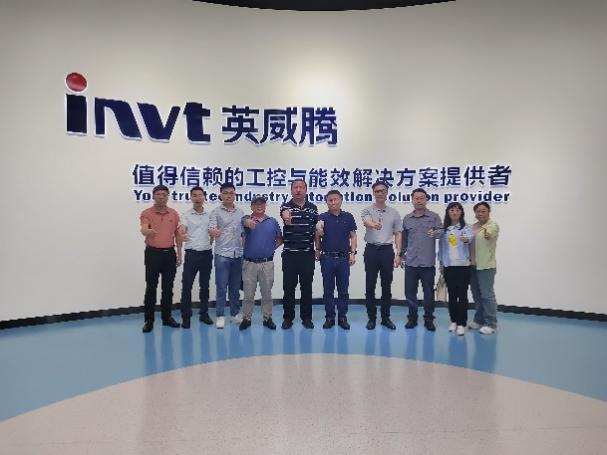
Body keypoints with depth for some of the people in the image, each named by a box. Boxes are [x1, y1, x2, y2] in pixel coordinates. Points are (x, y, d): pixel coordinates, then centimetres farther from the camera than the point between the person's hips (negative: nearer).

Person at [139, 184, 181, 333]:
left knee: (168, 287, 8)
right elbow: (143, 229, -21)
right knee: (151, 287, 0)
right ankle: (148, 320, 9)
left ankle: (167, 317, 19)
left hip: (169, 253, 3)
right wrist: (147, 231, -46)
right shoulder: (146, 213, -3)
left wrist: (178, 254, 7)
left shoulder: (174, 214, 7)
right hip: (153, 253, -3)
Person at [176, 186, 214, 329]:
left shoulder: (209, 215, 7)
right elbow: (181, 231, -18)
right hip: (191, 254, -2)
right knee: (187, 286, -1)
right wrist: (181, 236, -40)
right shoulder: (186, 215, -2)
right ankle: (186, 316, 10)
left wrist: (210, 247, 3)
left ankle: (204, 313, 22)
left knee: (204, 285, 11)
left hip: (207, 254, 3)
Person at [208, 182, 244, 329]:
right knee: (221, 287, 0)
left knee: (235, 287, 11)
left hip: (238, 254, 4)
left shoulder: (240, 213, 10)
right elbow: (211, 229, -15)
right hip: (222, 254, -3)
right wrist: (213, 231, -39)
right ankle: (220, 316, 10)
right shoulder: (215, 212, -1)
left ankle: (235, 313, 23)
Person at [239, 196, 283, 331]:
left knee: (267, 293, 10)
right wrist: (247, 222, -50)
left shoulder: (273, 221, 6)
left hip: (267, 263, 1)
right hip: (250, 263, -1)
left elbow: (280, 239, 14)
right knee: (248, 294, 7)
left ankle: (267, 318, 22)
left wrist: (272, 247, -2)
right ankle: (246, 318, 20)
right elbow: (244, 221, -27)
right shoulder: (248, 219, -1)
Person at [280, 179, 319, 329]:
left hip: (308, 253, 2)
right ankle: (288, 317, 15)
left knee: (307, 286, 7)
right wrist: (287, 219, -48)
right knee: (288, 286, 3)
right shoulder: (285, 207, -1)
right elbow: (287, 221, -24)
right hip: (290, 253, -2)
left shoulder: (313, 208, 7)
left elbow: (317, 228, 16)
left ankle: (306, 317, 18)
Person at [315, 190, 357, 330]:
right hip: (327, 258, -1)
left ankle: (342, 317, 16)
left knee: (343, 290, 6)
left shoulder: (348, 217, 4)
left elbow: (353, 236, 5)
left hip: (344, 257, 1)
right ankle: (329, 317, 16)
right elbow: (317, 236, 2)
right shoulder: (322, 218, 1)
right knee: (328, 290, 6)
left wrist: (353, 253, -3)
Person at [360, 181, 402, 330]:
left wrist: (398, 254, -1)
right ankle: (371, 318, 14)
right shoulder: (367, 211, 0)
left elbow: (398, 235, 9)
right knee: (370, 286, 3)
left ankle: (385, 317, 17)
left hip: (387, 250, 2)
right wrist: (373, 224, -48)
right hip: (371, 250, -1)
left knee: (386, 286, 6)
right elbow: (366, 222, -23)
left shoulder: (394, 213, 8)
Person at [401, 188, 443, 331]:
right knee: (409, 291, 7)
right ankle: (412, 318, 21)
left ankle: (428, 319, 19)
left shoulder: (434, 217, 3)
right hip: (411, 262, 2)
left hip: (428, 263, -2)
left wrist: (435, 233, -31)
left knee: (429, 292, 5)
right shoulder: (406, 218, 9)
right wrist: (401, 254, 14)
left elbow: (442, 231, -9)